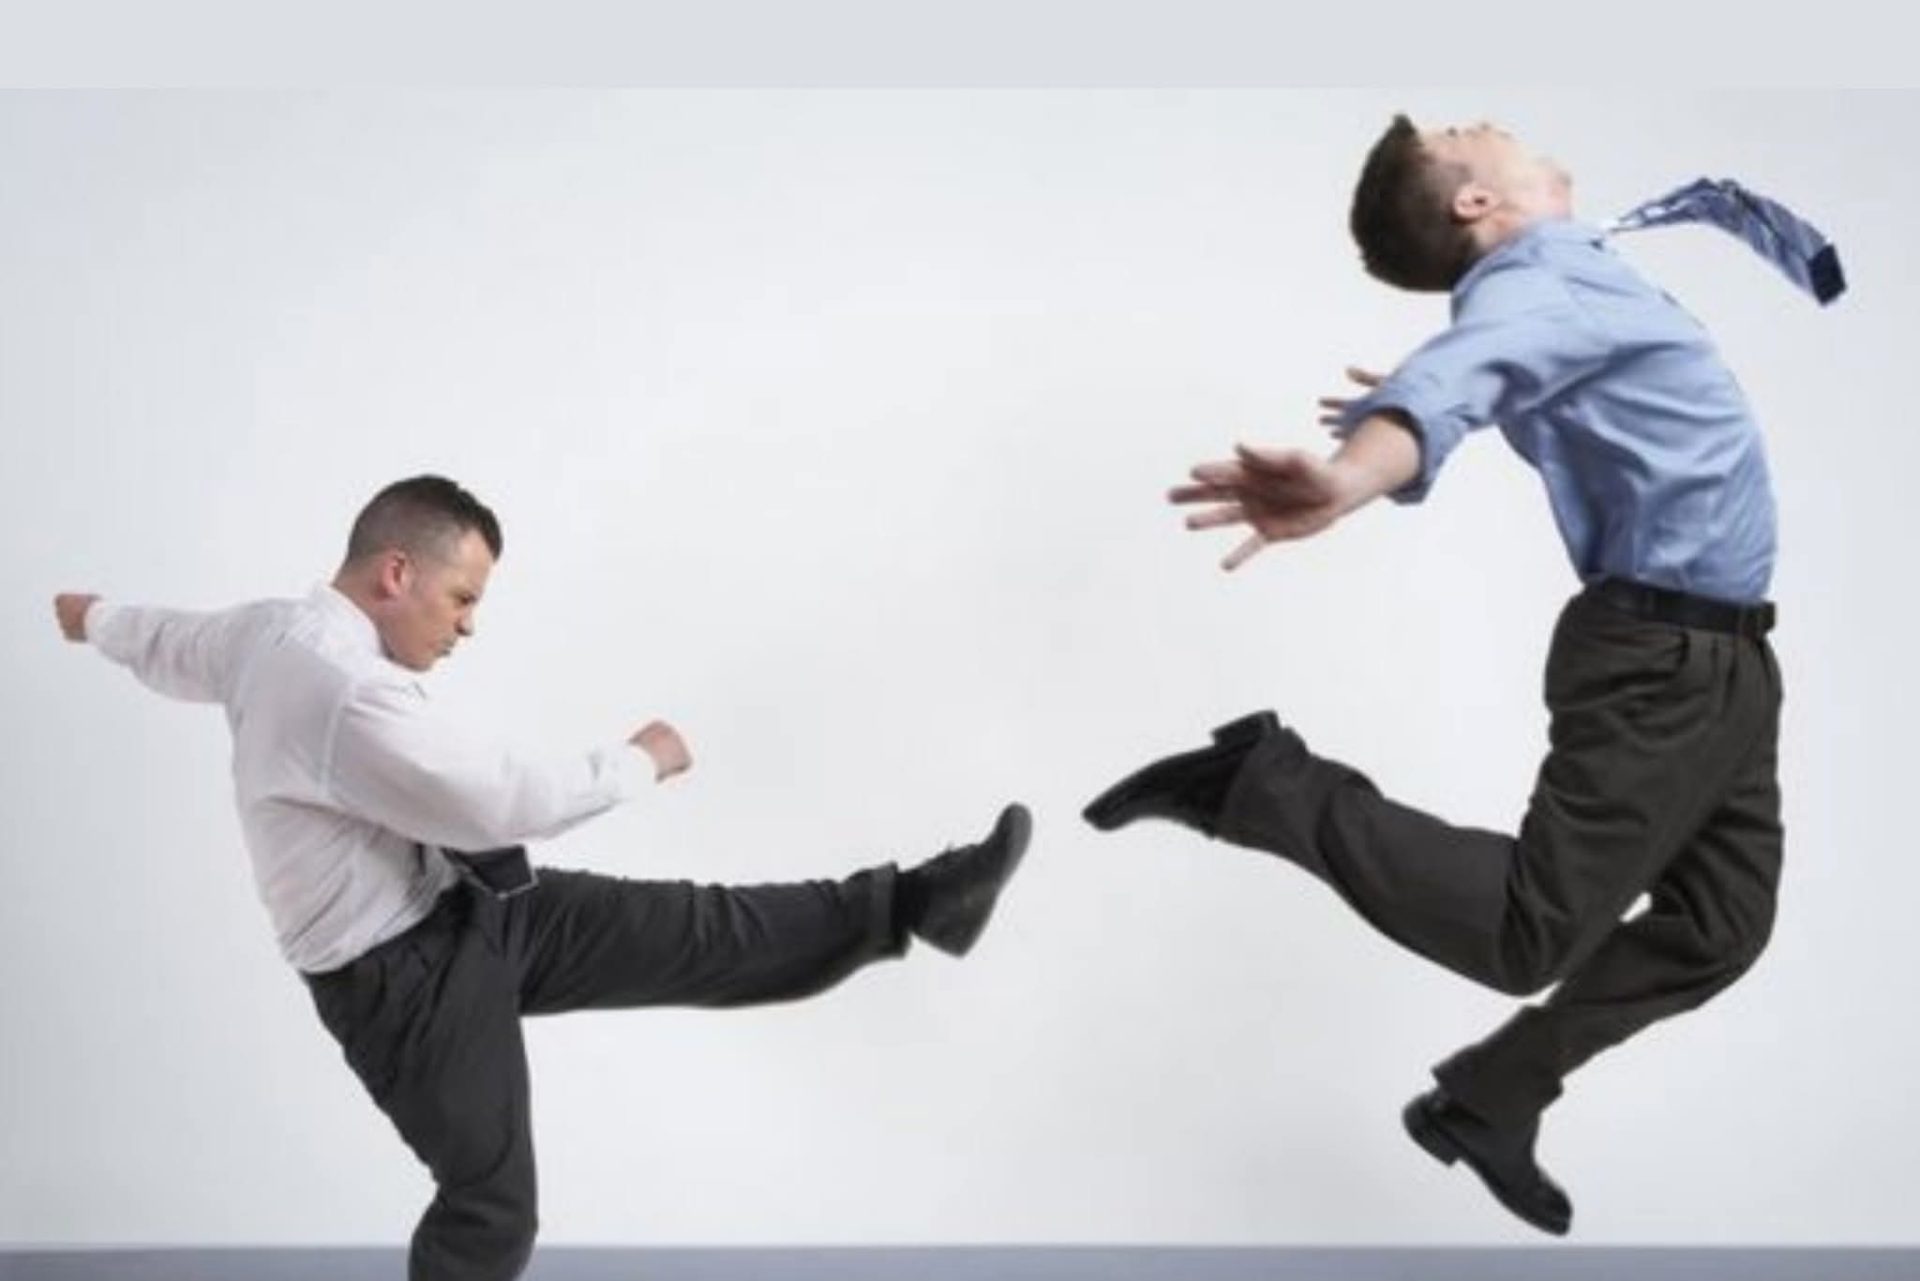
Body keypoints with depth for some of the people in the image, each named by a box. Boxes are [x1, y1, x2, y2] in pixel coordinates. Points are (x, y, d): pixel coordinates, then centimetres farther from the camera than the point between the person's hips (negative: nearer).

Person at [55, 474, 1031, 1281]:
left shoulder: (267, 632, 2)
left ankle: (910, 903, 2)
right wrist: (640, 761, -13)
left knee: (701, 935, 2)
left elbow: (174, 645, 24)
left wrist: (98, 618, 47)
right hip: (404, 977, -9)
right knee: (489, 1200, 2)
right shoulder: (347, 695, -30)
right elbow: (499, 801, -28)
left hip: (467, 910, 9)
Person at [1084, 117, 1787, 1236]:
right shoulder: (1541, 283, -19)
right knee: (1527, 936, -16)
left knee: (1718, 931, 10)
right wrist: (1352, 474, -61)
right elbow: (1472, 364, -43)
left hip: (1723, 657, 9)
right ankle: (1263, 785, -9)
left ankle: (1490, 1098, 18)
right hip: (1657, 661, -9)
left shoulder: (1578, 270, 12)